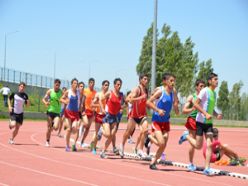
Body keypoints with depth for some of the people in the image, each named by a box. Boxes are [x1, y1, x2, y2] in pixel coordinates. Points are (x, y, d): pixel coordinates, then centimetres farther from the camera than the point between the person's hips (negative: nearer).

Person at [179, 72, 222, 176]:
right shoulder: (205, 91, -11)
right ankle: (186, 136, 27)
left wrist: (217, 115, 5)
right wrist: (206, 114, -24)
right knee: (198, 146, -2)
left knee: (209, 145, -7)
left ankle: (207, 168, -7)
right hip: (201, 121, -6)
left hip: (209, 122, 6)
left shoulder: (214, 93, 13)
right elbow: (195, 104, -16)